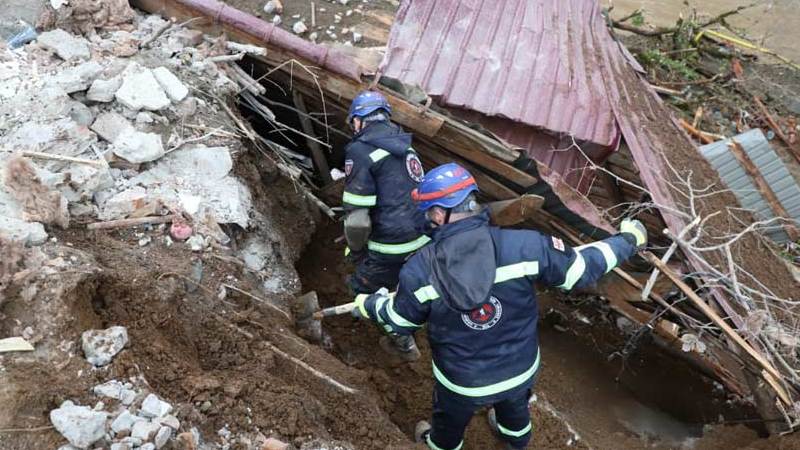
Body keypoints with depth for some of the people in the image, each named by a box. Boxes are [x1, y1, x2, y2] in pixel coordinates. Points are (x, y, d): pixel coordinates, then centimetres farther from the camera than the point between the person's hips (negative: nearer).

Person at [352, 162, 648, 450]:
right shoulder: (524, 245, -29)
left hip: (461, 380, -2)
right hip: (521, 368, 2)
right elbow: (579, 269, -15)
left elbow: (400, 321, -8)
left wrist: (369, 305, 15)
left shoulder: (419, 270, -26)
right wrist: (627, 240, 3)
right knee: (515, 406, 38)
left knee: (450, 421, 33)